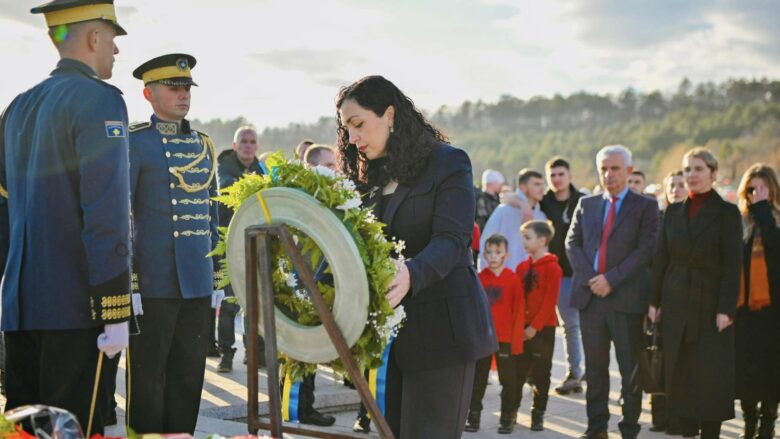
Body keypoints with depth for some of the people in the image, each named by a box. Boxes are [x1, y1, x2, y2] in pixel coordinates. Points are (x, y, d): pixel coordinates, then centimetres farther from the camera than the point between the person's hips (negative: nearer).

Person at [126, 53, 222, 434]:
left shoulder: (203, 145, 15)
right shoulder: (134, 143, -4)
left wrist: (216, 278, 15)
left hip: (198, 285, 6)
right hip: (154, 284, -6)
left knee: (189, 375, 10)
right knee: (148, 377, 1)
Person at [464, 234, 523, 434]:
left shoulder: (513, 279, -5)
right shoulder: (480, 278, 2)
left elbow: (519, 310, -4)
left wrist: (517, 339, -6)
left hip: (506, 338, -2)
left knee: (508, 379, 5)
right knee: (478, 378, 8)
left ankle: (507, 417, 15)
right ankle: (473, 416, 14)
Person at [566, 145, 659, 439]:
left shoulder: (645, 207, 2)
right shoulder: (586, 205, 14)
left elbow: (646, 249, -7)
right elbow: (572, 243, 9)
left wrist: (611, 278, -14)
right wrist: (589, 277, -7)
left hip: (627, 296, -4)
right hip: (590, 294, 4)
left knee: (630, 368, 2)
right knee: (595, 366, 9)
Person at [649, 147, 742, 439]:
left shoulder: (727, 213, -5)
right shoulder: (674, 212, 8)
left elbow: (732, 265, -9)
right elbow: (661, 259, 10)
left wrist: (726, 309, -15)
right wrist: (654, 301, 6)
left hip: (710, 305, -4)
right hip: (677, 305, 4)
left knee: (711, 377, -2)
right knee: (678, 375, 6)